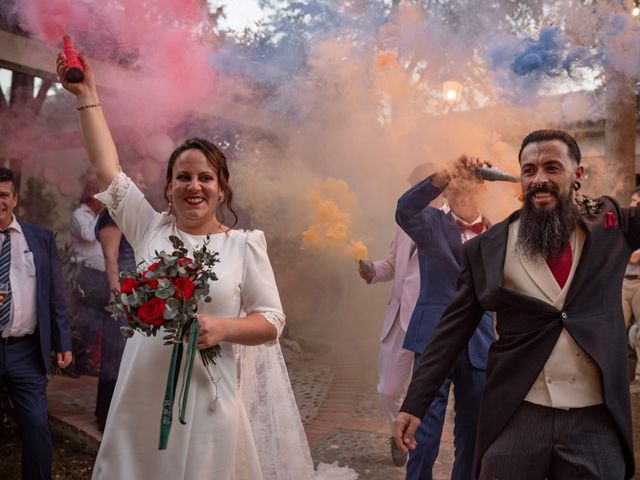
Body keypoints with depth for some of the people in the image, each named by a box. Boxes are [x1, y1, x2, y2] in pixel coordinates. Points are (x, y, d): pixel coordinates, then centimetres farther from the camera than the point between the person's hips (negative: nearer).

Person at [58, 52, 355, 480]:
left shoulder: (245, 244, -1)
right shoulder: (150, 230, 6)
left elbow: (271, 321, -1)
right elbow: (108, 170, 3)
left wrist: (222, 327, -20)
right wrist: (88, 95, 4)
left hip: (211, 400, -2)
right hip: (145, 400, 2)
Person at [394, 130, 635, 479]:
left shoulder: (609, 223, 4)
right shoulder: (486, 249, 0)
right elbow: (452, 331, 3)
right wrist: (414, 404, 1)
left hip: (596, 422, 1)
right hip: (516, 418, -1)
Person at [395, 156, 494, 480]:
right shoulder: (433, 223, -1)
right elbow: (405, 210, -25)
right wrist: (445, 174, -37)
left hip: (479, 343, 4)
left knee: (473, 431, 14)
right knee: (427, 428, -2)